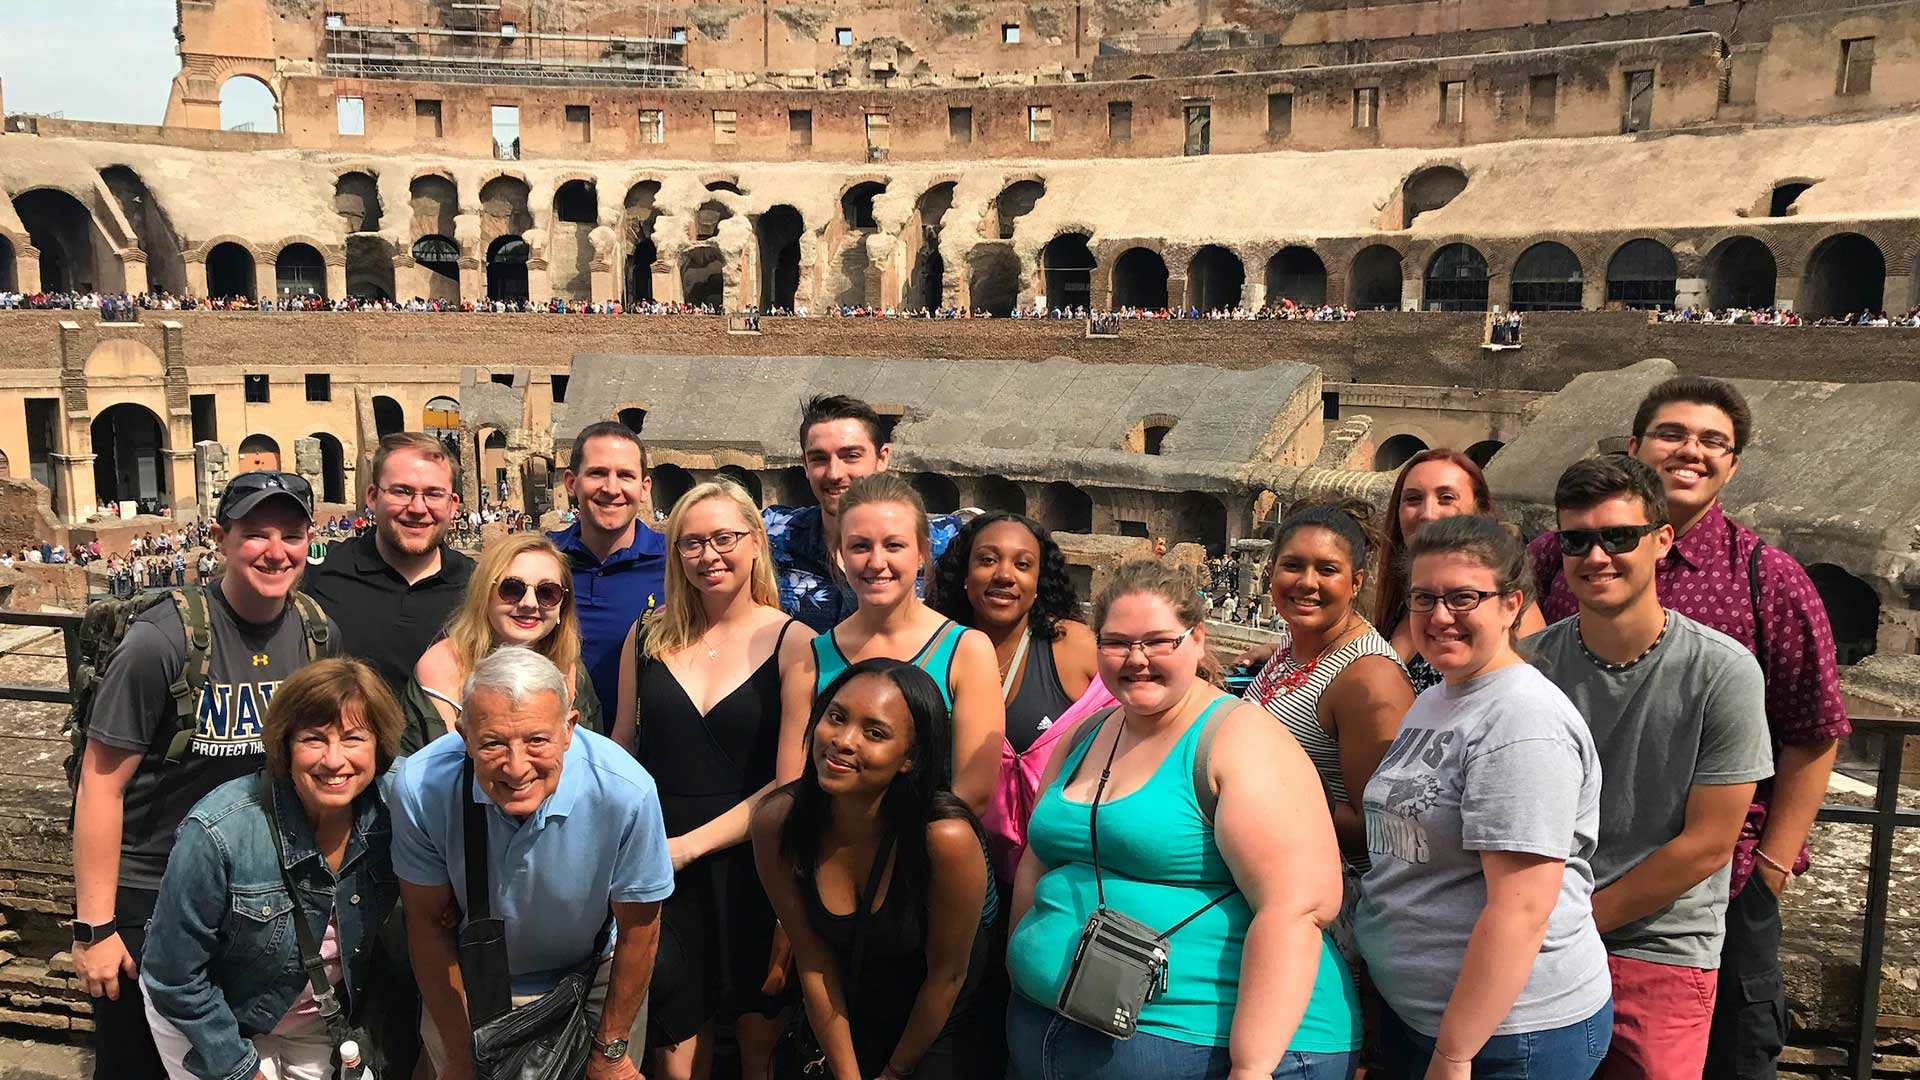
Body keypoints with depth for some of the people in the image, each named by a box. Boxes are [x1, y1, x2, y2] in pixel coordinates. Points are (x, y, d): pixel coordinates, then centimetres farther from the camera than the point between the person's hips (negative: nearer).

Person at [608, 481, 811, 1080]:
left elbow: (791, 784, -9)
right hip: (658, 870, 2)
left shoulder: (792, 642, -6)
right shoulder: (647, 637, 4)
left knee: (757, 1029, 13)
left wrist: (690, 844, -12)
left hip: (747, 867, -2)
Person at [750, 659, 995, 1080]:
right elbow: (813, 963, -13)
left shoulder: (945, 838, -34)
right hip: (848, 1025, 3)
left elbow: (946, 974, -19)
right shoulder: (776, 822, -23)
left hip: (942, 1027, -3)